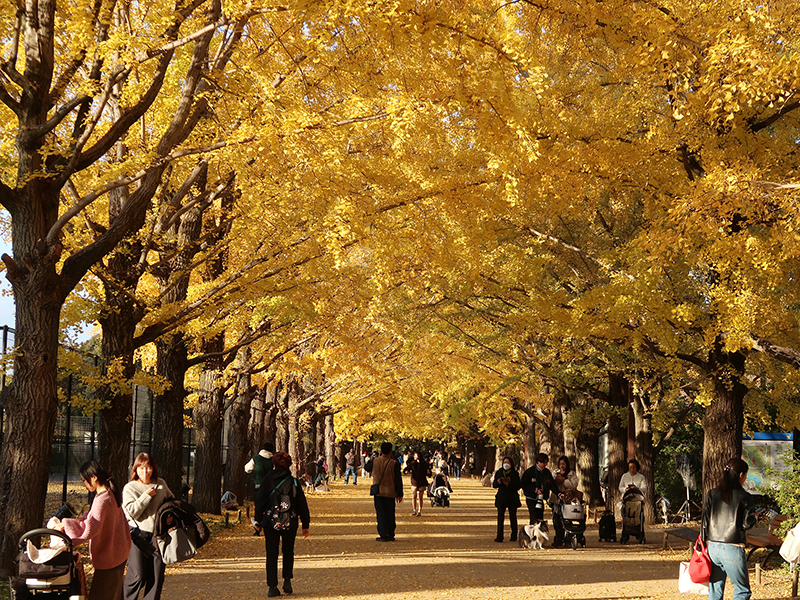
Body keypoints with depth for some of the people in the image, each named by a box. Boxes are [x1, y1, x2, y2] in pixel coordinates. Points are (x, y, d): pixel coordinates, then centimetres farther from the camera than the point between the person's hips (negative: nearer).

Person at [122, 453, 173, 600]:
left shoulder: (161, 484, 9)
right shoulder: (130, 488, -1)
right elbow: (131, 512, -12)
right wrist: (146, 496, -13)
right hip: (139, 535, -4)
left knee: (157, 575, 4)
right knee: (138, 575, -5)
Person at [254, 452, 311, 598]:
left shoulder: (267, 481, -5)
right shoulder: (294, 482, -3)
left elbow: (259, 502, -1)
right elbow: (302, 504, 1)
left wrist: (258, 520, 11)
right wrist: (305, 524, 9)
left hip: (270, 522, -1)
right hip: (290, 523, 1)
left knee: (271, 554, 5)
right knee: (288, 551, 19)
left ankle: (273, 587, 0)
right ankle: (287, 580, 7)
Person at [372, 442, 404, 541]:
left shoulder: (375, 461, -2)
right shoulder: (394, 463, -8)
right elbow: (398, 479, -5)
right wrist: (400, 494, 2)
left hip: (378, 492, 1)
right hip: (390, 492, -1)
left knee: (381, 514, 3)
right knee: (390, 515, 10)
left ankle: (383, 535, -2)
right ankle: (390, 535, 15)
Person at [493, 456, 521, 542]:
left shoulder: (515, 474, 3)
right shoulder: (499, 472, 11)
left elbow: (518, 487, -3)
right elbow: (494, 485, 10)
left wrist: (509, 484, -17)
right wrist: (498, 482, -12)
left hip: (512, 498, -1)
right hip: (501, 497, 1)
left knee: (513, 517, 1)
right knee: (500, 517, -6)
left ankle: (514, 536, 11)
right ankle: (499, 537, -6)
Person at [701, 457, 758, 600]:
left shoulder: (713, 494, 6)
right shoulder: (745, 497, -7)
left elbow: (705, 521, 5)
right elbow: (747, 524, -7)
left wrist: (705, 543, 13)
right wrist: (754, 516, 13)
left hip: (713, 547, 5)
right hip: (733, 550, -5)